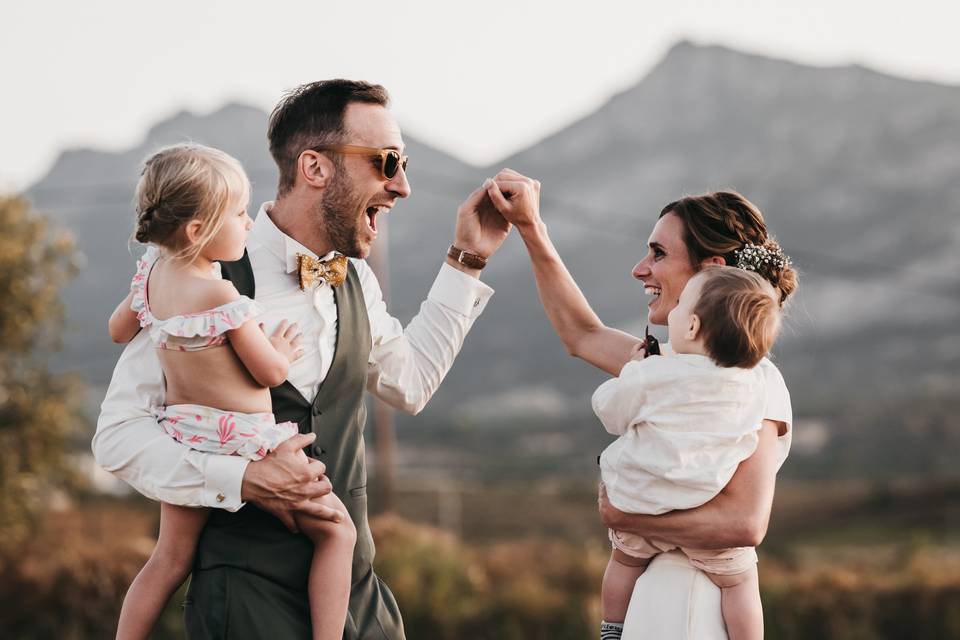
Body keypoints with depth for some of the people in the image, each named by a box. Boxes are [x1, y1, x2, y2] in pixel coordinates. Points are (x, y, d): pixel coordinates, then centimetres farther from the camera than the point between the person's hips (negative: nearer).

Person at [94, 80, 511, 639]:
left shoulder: (357, 281, 7)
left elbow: (410, 382, 23)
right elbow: (120, 433, -12)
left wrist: (466, 260, 18)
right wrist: (243, 479, -24)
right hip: (249, 590, -6)